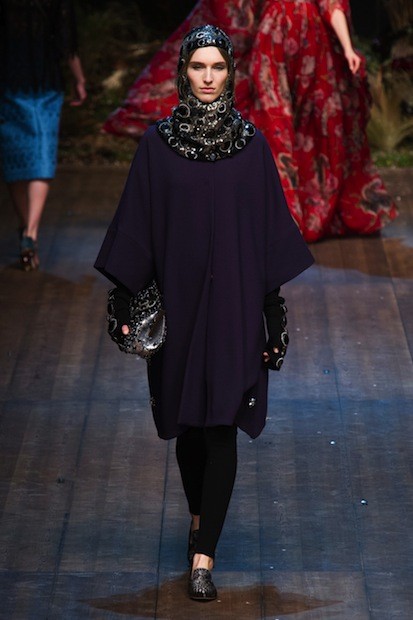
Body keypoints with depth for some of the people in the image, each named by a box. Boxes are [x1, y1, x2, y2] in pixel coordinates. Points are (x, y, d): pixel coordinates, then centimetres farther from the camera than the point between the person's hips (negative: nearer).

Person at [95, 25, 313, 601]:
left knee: (222, 425, -6)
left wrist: (274, 313, -1)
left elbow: (270, 230, 2)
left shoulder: (252, 142, 1)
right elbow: (137, 226, 1)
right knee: (187, 422, 13)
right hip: (177, 298, 1)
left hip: (234, 300, -1)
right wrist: (128, 304, -2)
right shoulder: (157, 141, 0)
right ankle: (201, 514, 38)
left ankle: (203, 553, -4)